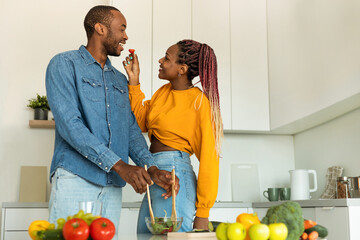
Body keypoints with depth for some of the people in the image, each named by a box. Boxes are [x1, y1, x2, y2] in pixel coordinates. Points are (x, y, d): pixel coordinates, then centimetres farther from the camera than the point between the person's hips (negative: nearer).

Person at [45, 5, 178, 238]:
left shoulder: (120, 80, 20)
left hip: (112, 185, 6)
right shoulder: (64, 64, -1)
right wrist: (120, 165, -20)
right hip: (74, 177, -5)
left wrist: (153, 170, -6)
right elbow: (69, 124, -13)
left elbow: (132, 130, 13)